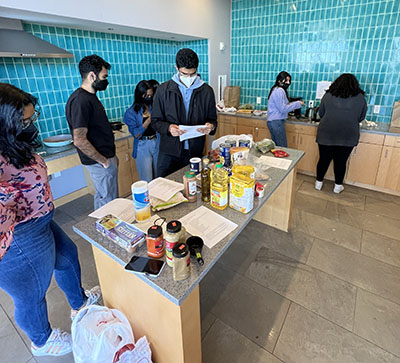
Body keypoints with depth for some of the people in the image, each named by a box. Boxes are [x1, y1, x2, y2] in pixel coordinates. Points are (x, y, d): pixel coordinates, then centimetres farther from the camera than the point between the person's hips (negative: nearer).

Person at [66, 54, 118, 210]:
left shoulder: (90, 97, 11)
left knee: (102, 197, 22)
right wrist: (103, 160, -16)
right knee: (109, 202, 2)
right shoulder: (80, 101, -21)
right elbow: (80, 141, -26)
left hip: (104, 158, 10)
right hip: (100, 162, -10)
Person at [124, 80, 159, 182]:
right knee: (147, 181, 2)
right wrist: (149, 119, -16)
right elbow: (136, 134, -12)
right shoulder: (131, 112, -4)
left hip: (157, 143, 3)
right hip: (143, 147, -3)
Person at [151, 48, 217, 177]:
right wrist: (168, 128, -20)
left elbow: (212, 119, 10)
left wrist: (211, 126, -14)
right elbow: (155, 121, 2)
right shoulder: (164, 89, -1)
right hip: (169, 152, 0)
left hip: (196, 151, 1)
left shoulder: (207, 91, 2)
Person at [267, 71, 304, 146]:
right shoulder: (279, 90, -13)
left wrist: (296, 104, 12)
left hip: (273, 121, 10)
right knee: (283, 148, -7)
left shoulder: (276, 89, 17)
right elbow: (283, 109, -17)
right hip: (276, 122, -10)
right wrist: (297, 104, -9)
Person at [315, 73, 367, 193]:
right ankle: (338, 186, 24)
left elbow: (321, 113, 10)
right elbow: (361, 117, 11)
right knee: (341, 162, 11)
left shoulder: (328, 95, 1)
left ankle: (319, 183, 24)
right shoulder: (360, 98, 2)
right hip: (348, 136, 0)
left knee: (324, 159, 11)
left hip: (326, 133, 0)